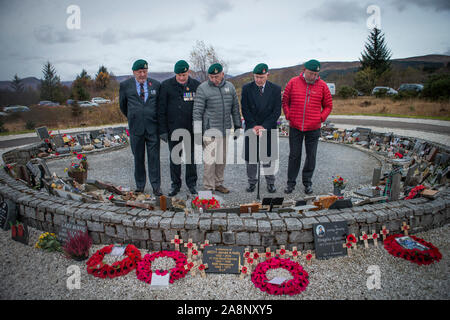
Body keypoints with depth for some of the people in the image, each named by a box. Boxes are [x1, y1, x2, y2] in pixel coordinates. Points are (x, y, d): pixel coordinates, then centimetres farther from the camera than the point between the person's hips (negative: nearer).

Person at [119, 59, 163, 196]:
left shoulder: (156, 85, 4)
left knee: (154, 157, 0)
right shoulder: (125, 85, 3)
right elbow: (122, 105, 15)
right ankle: (140, 185, 21)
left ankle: (156, 186, 8)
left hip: (152, 127, 0)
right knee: (138, 158, 9)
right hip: (135, 127, 1)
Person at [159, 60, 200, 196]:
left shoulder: (196, 85, 2)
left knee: (191, 157, 8)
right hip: (173, 128, 0)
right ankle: (175, 184, 21)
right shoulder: (166, 85, -1)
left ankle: (192, 184, 22)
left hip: (191, 129, 1)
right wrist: (163, 130, -7)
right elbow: (161, 109, -2)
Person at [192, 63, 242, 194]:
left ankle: (218, 183, 25)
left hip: (225, 129, 5)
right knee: (210, 159, -8)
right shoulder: (203, 88, -6)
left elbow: (235, 108, 16)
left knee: (222, 159, 12)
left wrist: (238, 126, 15)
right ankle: (208, 187, 2)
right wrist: (197, 133, -13)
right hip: (210, 130, -5)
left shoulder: (230, 87, 8)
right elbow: (197, 111, -9)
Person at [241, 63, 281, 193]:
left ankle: (270, 183, 20)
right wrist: (254, 125, -11)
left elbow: (277, 111, -4)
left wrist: (264, 126, -12)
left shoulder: (276, 89, -1)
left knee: (269, 157, 6)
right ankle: (252, 182, 21)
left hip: (269, 129, 0)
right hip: (251, 129, 1)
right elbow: (245, 110, -2)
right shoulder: (246, 88, 0)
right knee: (250, 157, 5)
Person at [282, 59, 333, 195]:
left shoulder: (322, 85, 0)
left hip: (313, 128, 1)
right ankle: (291, 182, 17)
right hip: (295, 127, 0)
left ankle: (307, 182, 21)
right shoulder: (293, 82, 0)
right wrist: (288, 116, 0)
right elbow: (285, 101, 9)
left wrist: (321, 118, -2)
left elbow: (328, 105, 9)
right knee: (294, 156, 6)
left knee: (311, 156, 7)